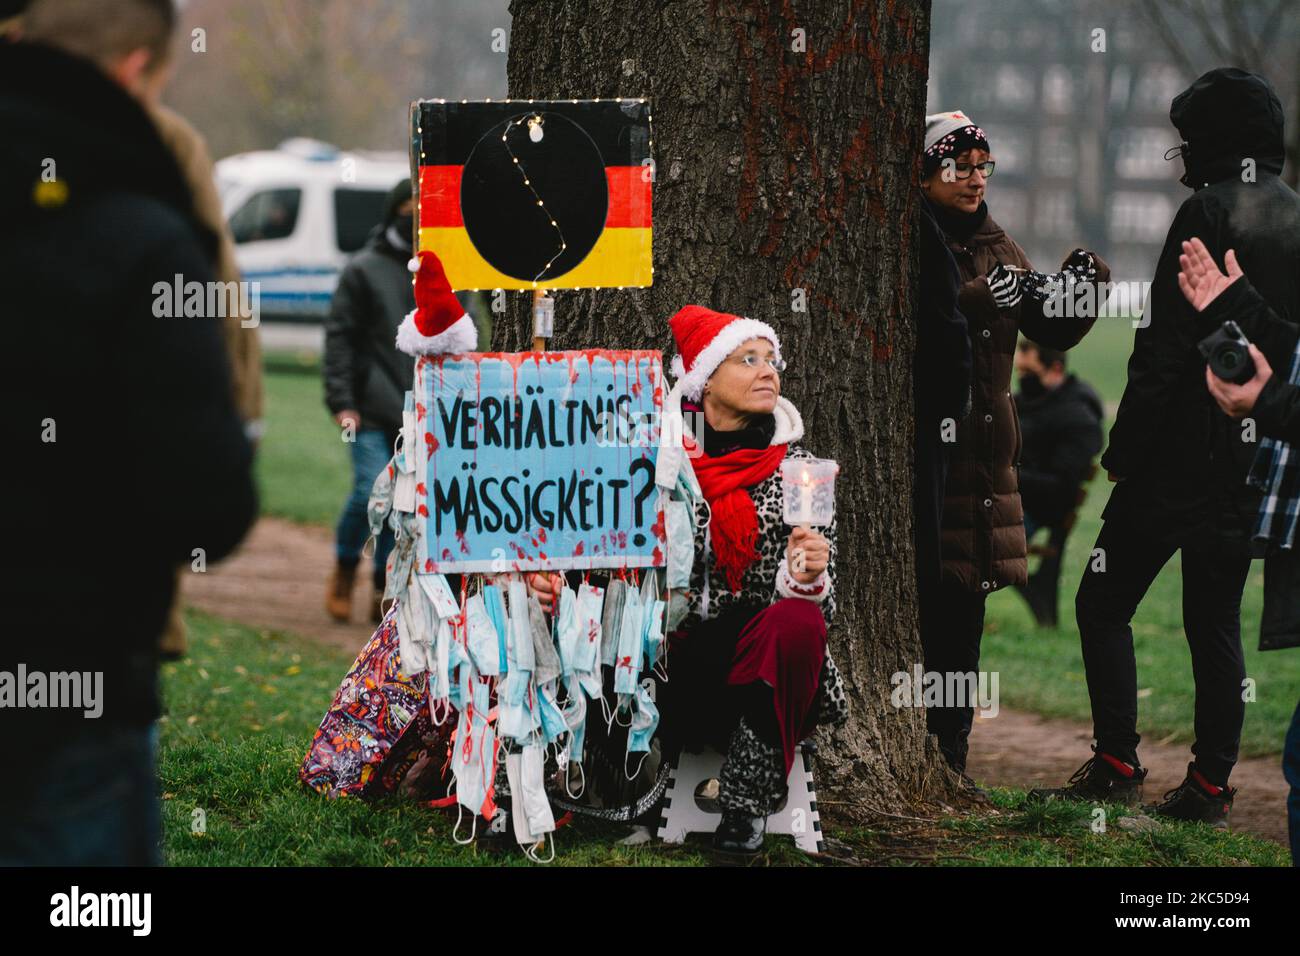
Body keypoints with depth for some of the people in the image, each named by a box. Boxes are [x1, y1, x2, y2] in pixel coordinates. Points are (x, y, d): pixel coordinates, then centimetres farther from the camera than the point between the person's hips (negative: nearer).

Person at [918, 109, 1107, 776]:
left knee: (964, 608, 9)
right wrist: (980, 297, -32)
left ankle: (950, 759, 16)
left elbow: (1052, 332, 17)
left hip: (983, 453, 7)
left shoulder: (995, 246, 17)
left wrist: (1079, 285, -2)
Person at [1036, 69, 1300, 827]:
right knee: (1217, 622, 12)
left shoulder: (1209, 214, -12)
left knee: (1105, 602, 2)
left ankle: (1117, 765, -4)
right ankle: (1211, 785, 10)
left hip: (1185, 452, -7)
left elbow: (1166, 347, -16)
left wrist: (1124, 450, -12)